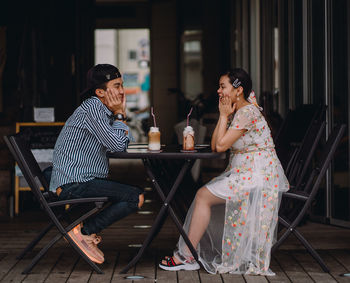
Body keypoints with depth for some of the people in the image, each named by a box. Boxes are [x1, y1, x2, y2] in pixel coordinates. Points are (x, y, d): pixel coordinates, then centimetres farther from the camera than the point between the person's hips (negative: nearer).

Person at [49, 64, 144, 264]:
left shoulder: (102, 110, 18)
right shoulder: (92, 108, -13)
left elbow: (122, 145, 16)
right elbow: (118, 144, -19)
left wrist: (120, 115, 6)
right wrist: (119, 115, -6)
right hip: (74, 185, -10)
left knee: (130, 190, 24)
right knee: (136, 197, -16)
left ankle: (86, 227, 12)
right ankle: (84, 231, -11)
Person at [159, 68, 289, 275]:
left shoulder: (248, 112, -16)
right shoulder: (238, 111, 14)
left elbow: (221, 145, -20)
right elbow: (214, 146, 10)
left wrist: (224, 116, -8)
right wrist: (223, 116, 5)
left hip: (257, 176, -10)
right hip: (244, 173, 10)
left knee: (204, 196, -11)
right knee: (205, 195, 9)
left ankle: (186, 257, -5)